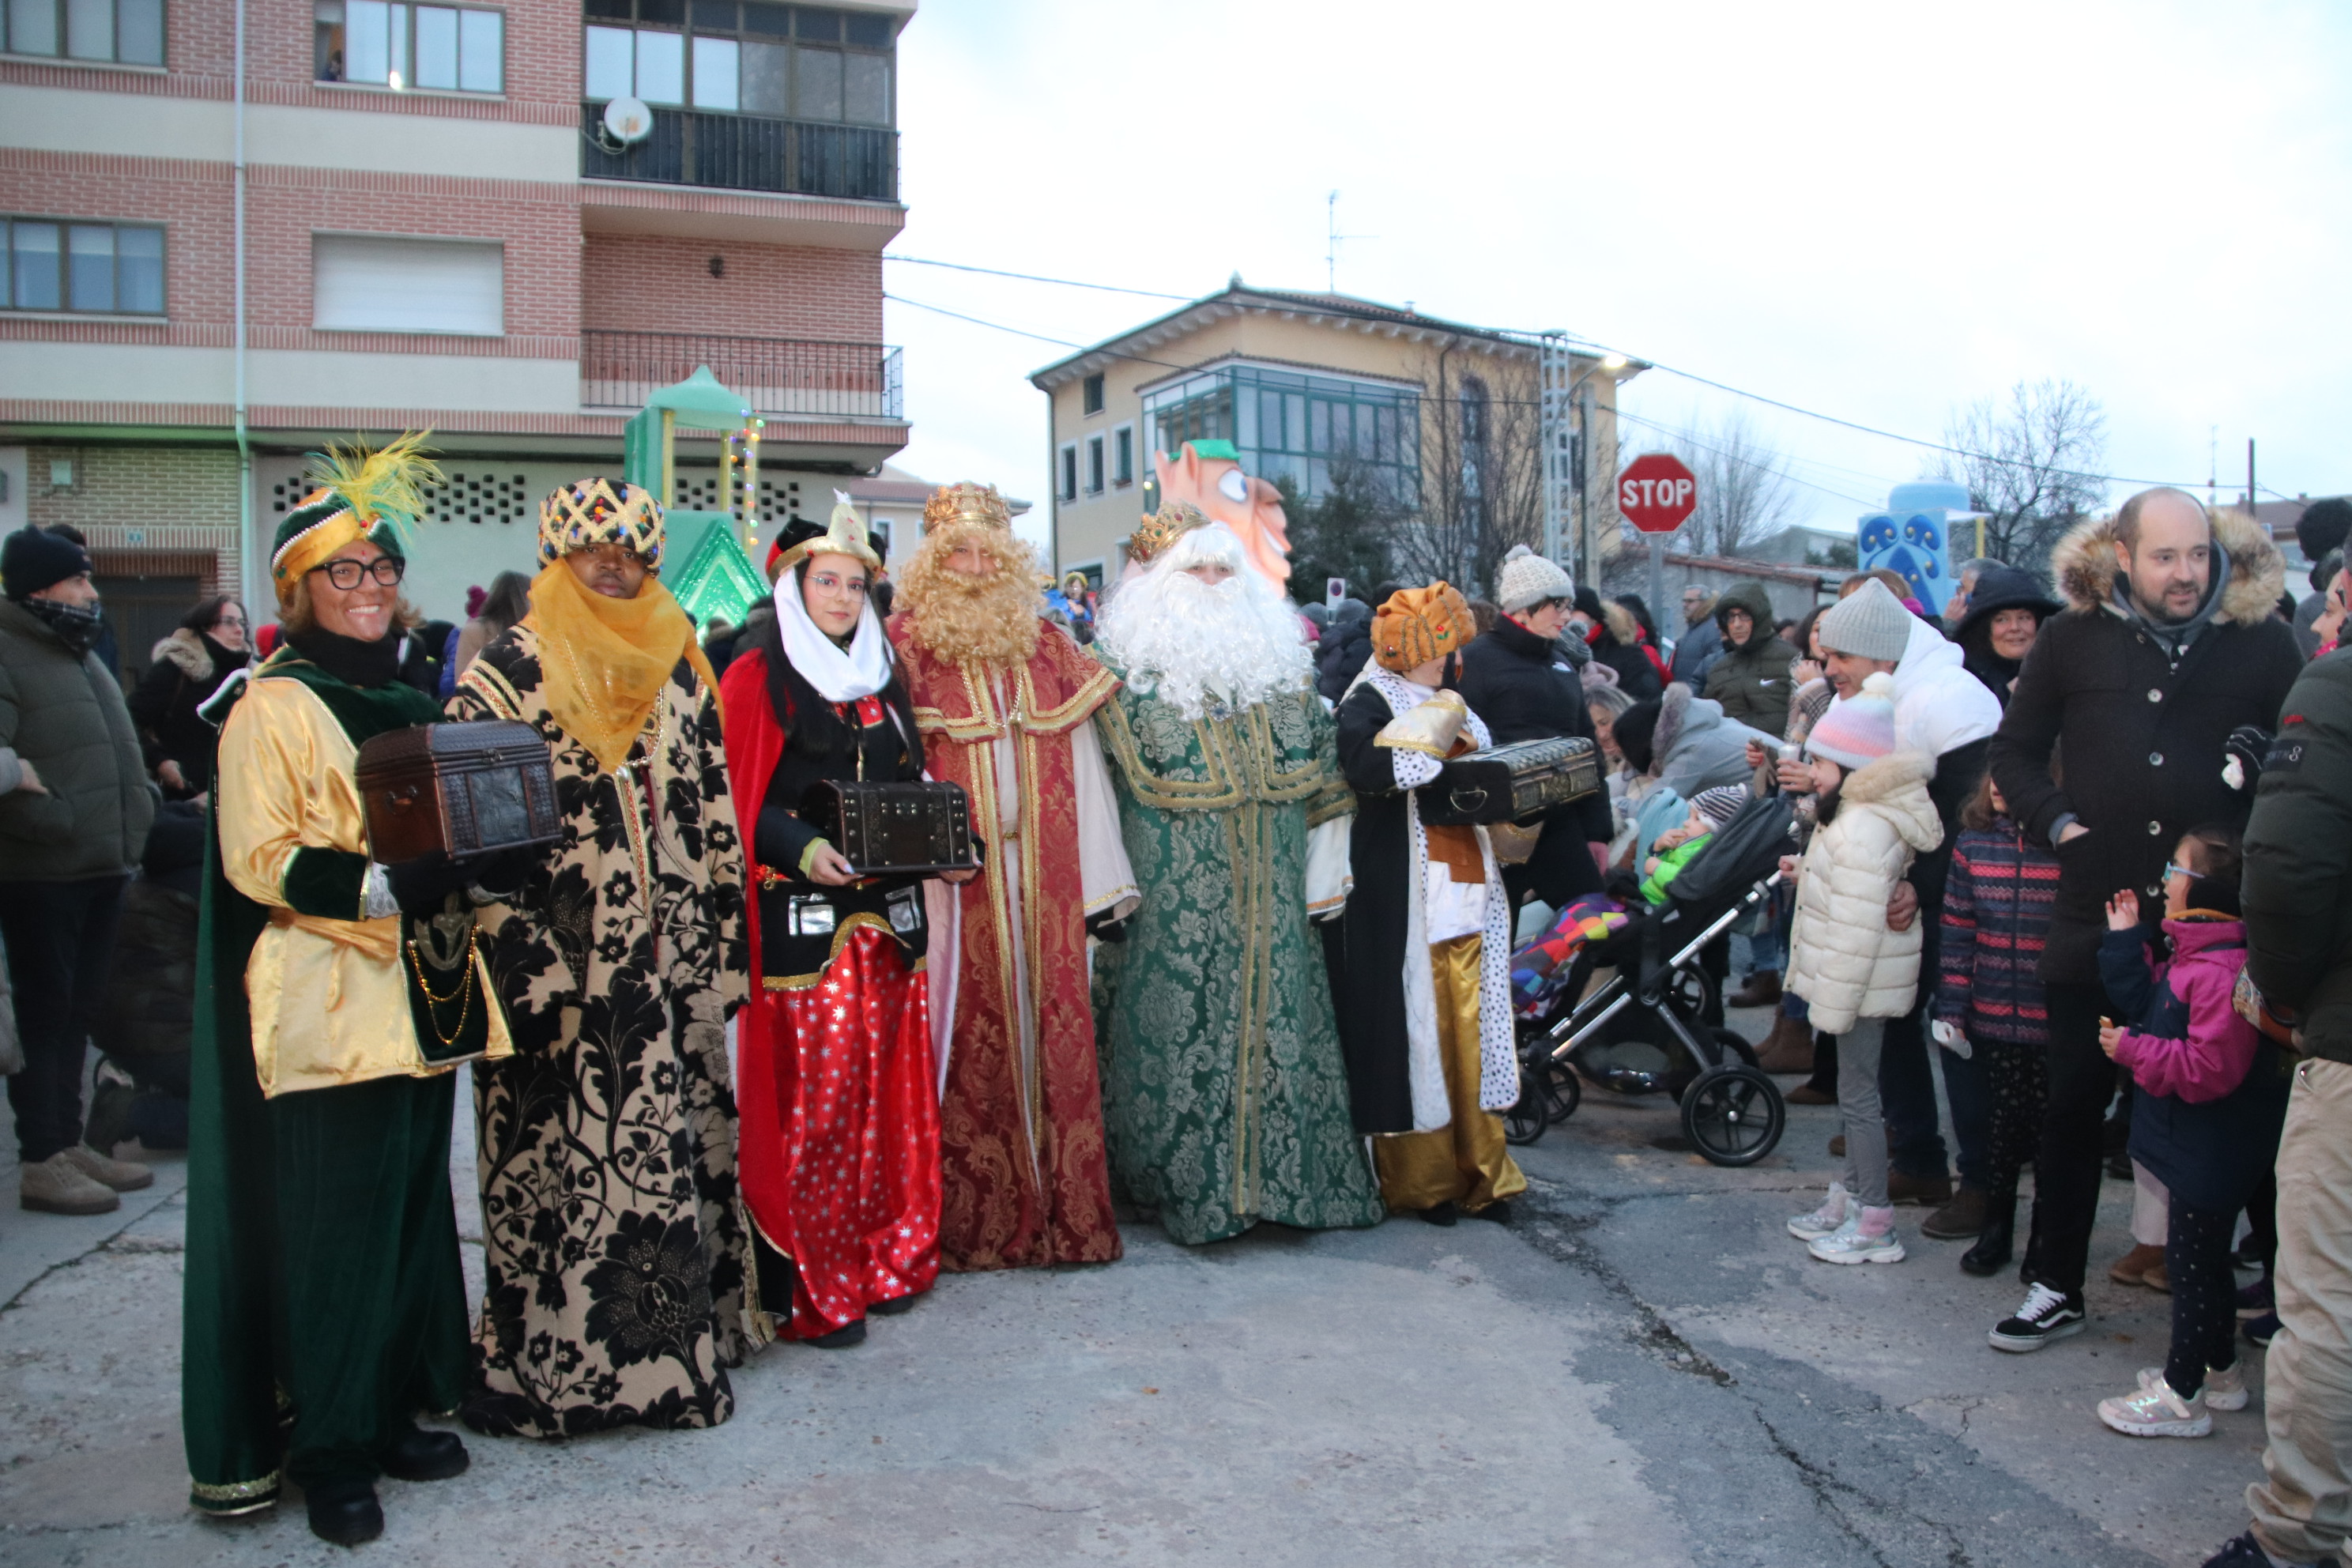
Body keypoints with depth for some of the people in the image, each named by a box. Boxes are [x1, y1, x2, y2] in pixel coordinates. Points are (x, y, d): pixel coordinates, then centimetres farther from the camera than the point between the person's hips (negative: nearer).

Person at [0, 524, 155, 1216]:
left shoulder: (78, 654, 17)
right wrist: (62, 822, -23)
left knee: (78, 1011, 15)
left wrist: (135, 817, 16)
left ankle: (68, 1143, 25)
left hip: (101, 868, 9)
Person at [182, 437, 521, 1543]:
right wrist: (382, 888, -24)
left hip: (424, 1001, 7)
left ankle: (394, 1412, 25)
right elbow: (257, 861, -13)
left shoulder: (412, 701, 16)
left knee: (417, 1212, 12)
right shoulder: (273, 708, -5)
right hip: (329, 1013, -7)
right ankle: (328, 1450, 12)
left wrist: (482, 868, 4)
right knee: (335, 1231, -1)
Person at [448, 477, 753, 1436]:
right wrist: (516, 956, -14)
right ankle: (554, 1358, 12)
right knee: (560, 1154, -1)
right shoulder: (509, 667, -1)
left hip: (666, 961, 5)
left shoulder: (677, 666, 14)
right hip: (559, 960, -5)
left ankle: (681, 1340, 21)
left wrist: (719, 943, 11)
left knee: (681, 1136, 9)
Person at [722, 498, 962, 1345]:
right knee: (815, 1098, -6)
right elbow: (738, 805, -6)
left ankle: (884, 1258, 20)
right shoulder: (756, 679, 0)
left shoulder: (883, 680, 18)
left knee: (888, 1089, 8)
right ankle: (807, 1289, 3)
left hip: (888, 915, 6)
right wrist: (802, 849, -21)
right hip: (801, 919, -6)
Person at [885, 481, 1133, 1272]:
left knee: (1051, 1021, 5)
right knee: (969, 1033, -1)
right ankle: (972, 1218, 9)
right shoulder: (907, 642, 2)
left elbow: (1079, 753, 11)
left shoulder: (1044, 642, 13)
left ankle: (1061, 1206, 15)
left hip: (1041, 872, 4)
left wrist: (1101, 880, 8)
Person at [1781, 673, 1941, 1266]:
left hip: (1863, 987, -11)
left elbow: (1857, 930, -26)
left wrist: (1833, 1004, -22)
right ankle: (1851, 1197, 31)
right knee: (1855, 1091, 18)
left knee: (1858, 1095, -2)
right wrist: (1807, 871, 15)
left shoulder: (1864, 830, -24)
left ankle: (1875, 1225, 7)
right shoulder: (1859, 817, 10)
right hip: (1866, 986, 11)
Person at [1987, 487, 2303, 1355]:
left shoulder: (2262, 640, 1)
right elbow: (2015, 751, 10)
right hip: (2096, 912, 1)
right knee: (2072, 1103, 8)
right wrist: (2059, 822, -4)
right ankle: (2055, 1286, 21)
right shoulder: (2074, 636, 2)